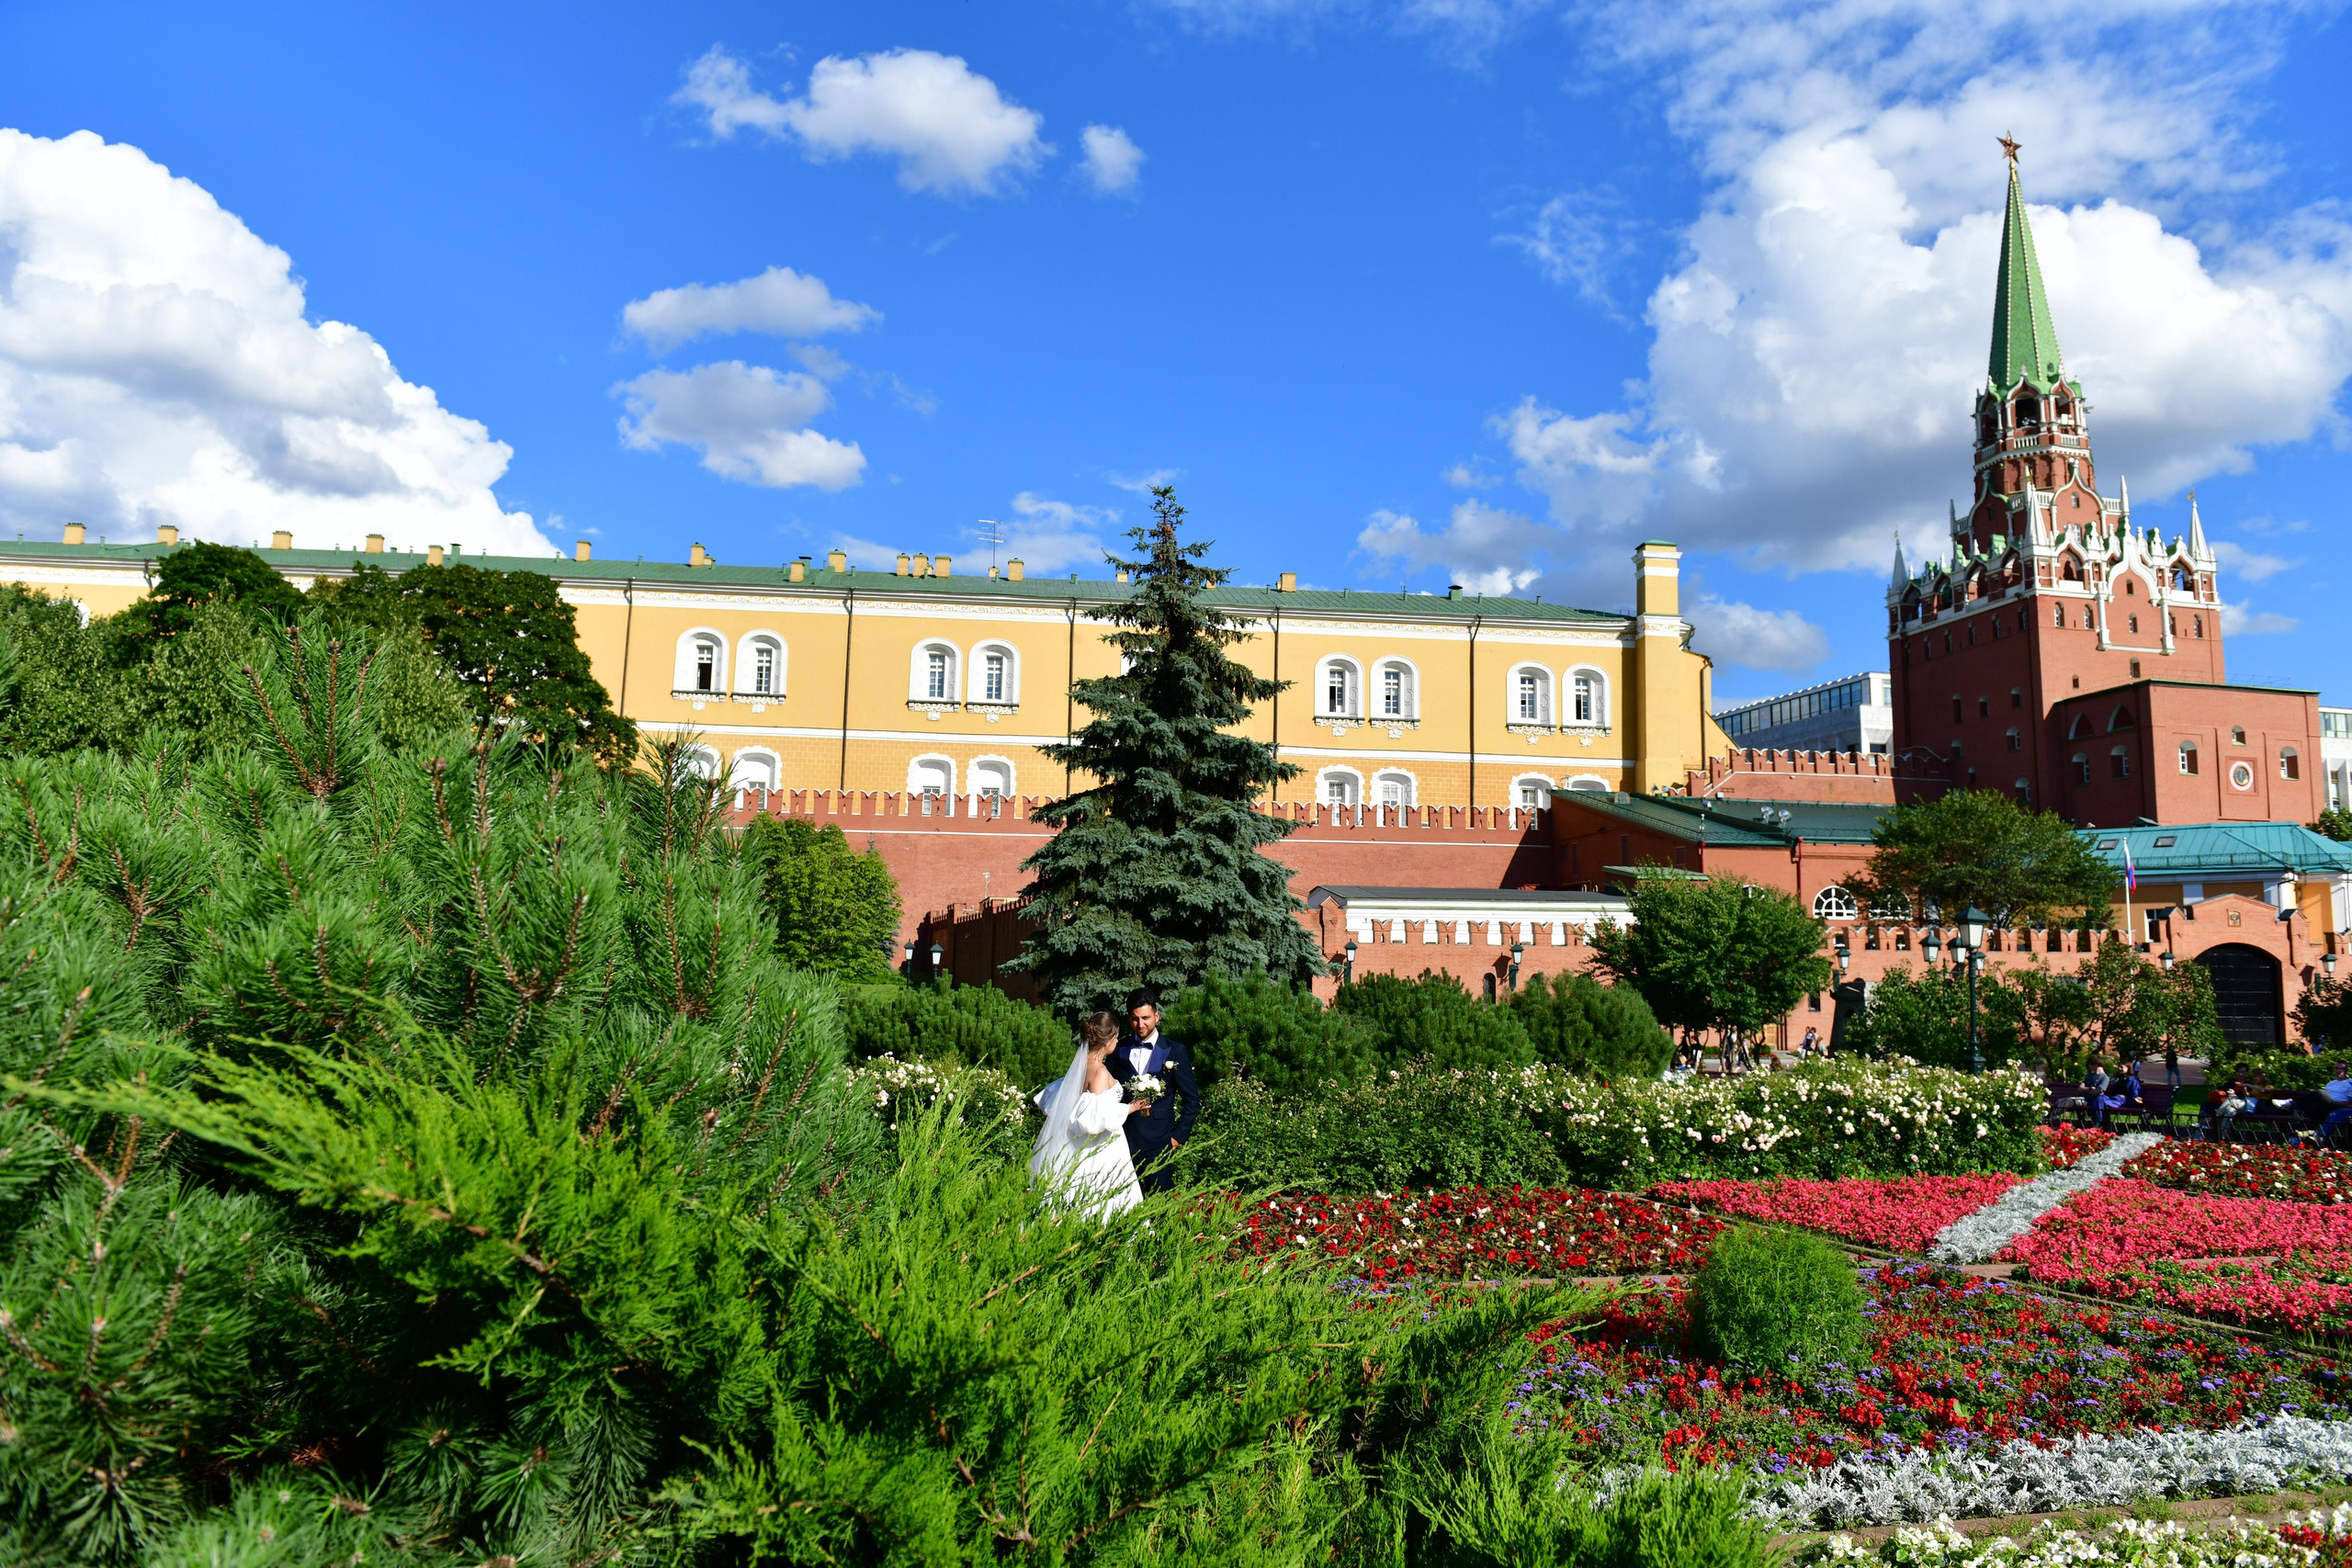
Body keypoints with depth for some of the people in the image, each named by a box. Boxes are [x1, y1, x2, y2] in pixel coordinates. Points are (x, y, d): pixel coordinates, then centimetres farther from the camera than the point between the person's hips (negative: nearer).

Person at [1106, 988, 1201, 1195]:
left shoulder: (1174, 1052, -3)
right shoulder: (1120, 1049, 6)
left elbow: (1192, 1099, 1)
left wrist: (1178, 1136, -3)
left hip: (1158, 1141, -2)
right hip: (1123, 1138, 3)